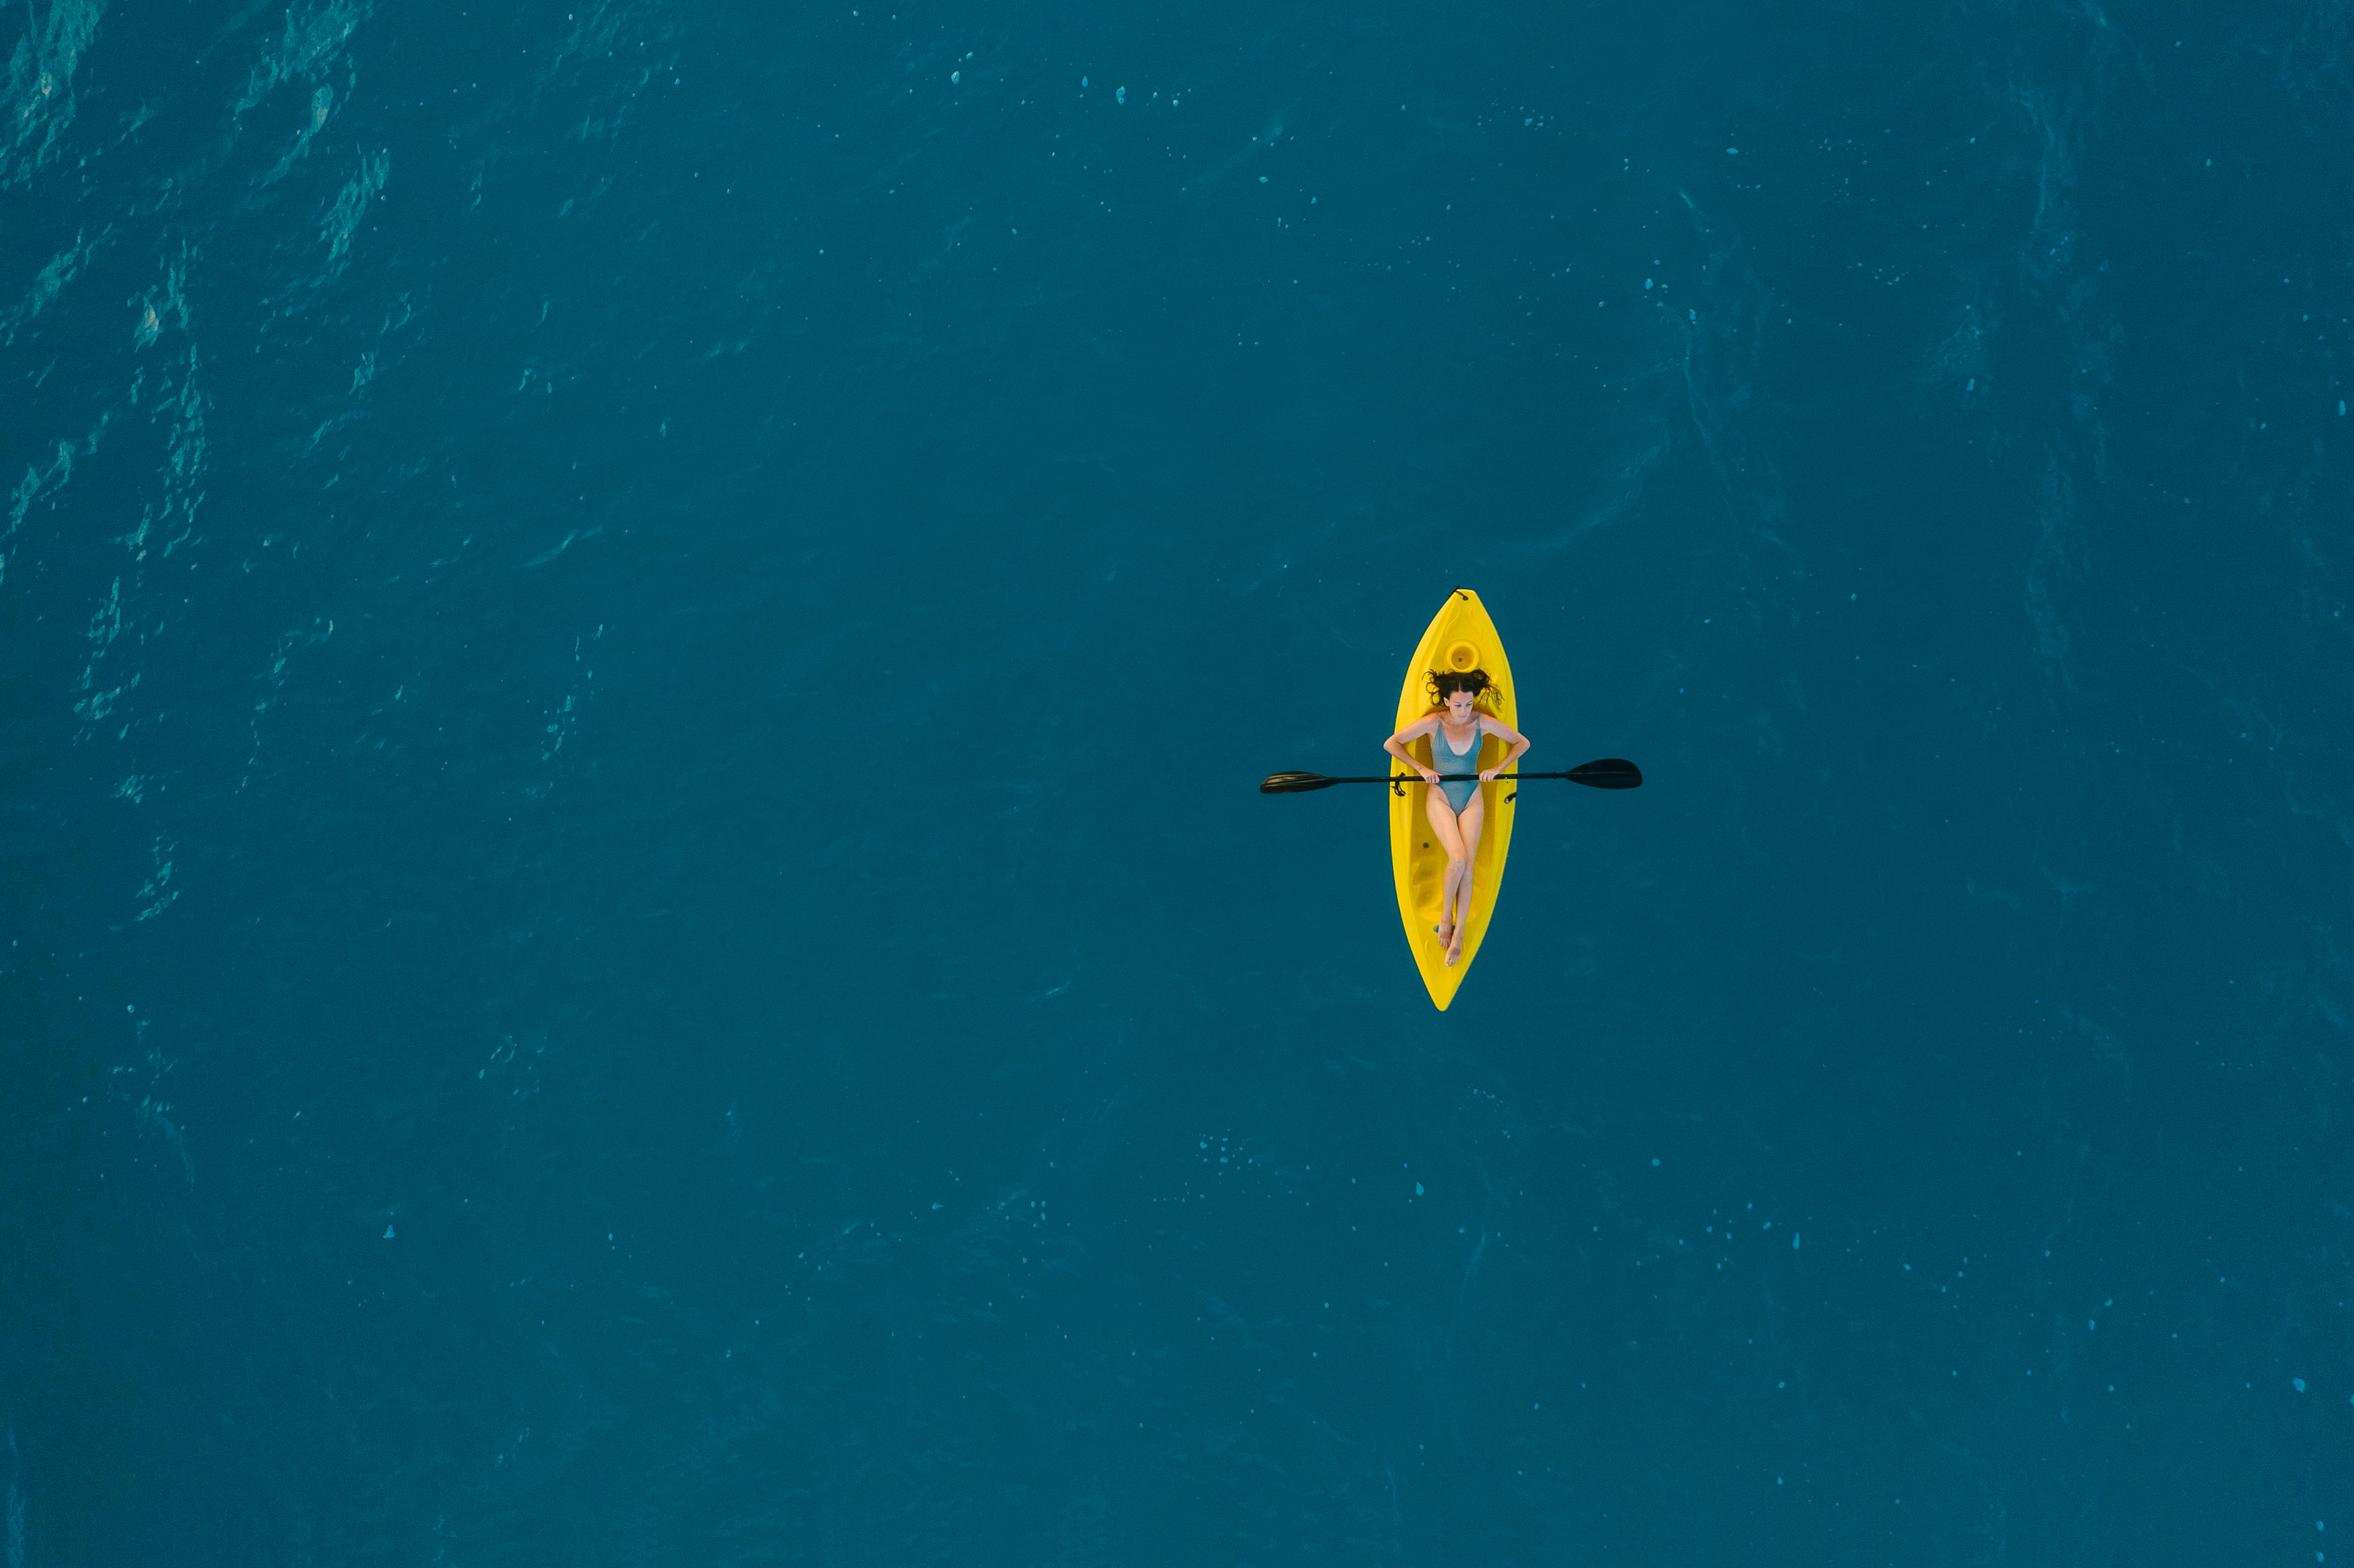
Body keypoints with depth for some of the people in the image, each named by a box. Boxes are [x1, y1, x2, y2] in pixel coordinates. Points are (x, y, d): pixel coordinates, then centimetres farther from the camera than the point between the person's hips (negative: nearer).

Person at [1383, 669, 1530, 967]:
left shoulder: (1484, 723, -7)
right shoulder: (1433, 723, -12)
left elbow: (1523, 743, 5)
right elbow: (1390, 744, -6)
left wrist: (1497, 768, -7)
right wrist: (1421, 768, -13)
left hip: (1472, 800, 2)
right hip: (1441, 799, -2)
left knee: (1467, 867, -8)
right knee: (1458, 858, -22)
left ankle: (1458, 935, -1)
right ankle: (1445, 916, 1)